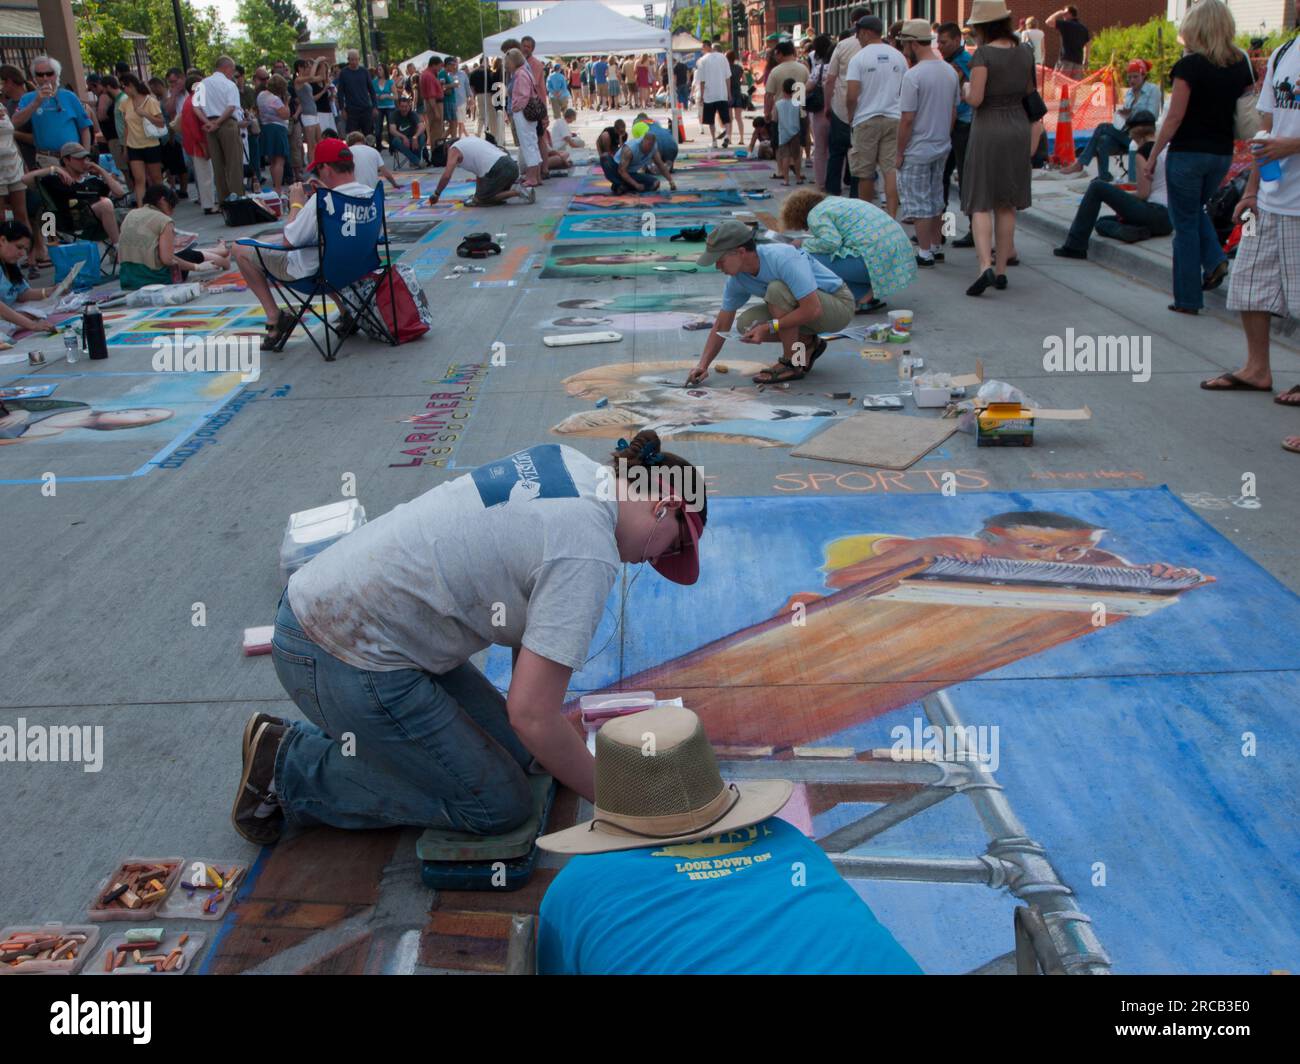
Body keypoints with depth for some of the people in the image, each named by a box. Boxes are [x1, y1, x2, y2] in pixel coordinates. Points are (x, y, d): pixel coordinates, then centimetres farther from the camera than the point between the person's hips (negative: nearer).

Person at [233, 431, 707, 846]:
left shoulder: (571, 463, 5)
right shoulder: (587, 556, -22)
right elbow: (532, 714, -22)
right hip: (343, 663, -10)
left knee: (517, 752, 12)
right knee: (499, 806, 0)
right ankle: (290, 769, 6)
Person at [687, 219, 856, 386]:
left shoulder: (783, 258, -32)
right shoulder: (737, 278, -8)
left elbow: (813, 309, -36)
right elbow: (721, 325, 1)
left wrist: (768, 327, -30)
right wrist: (703, 365, -8)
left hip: (839, 304, -8)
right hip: (807, 305, 8)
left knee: (777, 289, -31)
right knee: (746, 323, -9)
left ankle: (793, 363, -17)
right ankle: (807, 343, 10)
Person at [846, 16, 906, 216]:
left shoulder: (858, 58, -7)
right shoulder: (898, 57, 6)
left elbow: (852, 96, -11)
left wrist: (851, 116, 5)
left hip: (867, 120, -3)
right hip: (894, 119, 3)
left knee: (865, 172, 7)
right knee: (891, 170, -1)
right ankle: (891, 217, -9)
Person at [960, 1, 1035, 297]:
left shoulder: (983, 54, -13)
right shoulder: (1025, 52, 5)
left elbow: (975, 99, -18)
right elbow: (1029, 91, 14)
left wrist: (967, 89, 2)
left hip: (988, 129, -5)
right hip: (1018, 126, 5)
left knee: (981, 204, -2)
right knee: (1007, 205, 11)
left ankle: (986, 266, -20)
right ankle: (1001, 270, 14)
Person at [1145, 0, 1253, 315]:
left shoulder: (1190, 65, -13)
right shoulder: (1241, 64, 4)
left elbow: (1175, 117, -14)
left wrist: (1153, 154, -6)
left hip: (1187, 153, -6)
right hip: (1222, 153, 6)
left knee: (1186, 224, 4)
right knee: (1196, 209, 29)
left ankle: (1188, 299, 8)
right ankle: (1214, 260, 6)